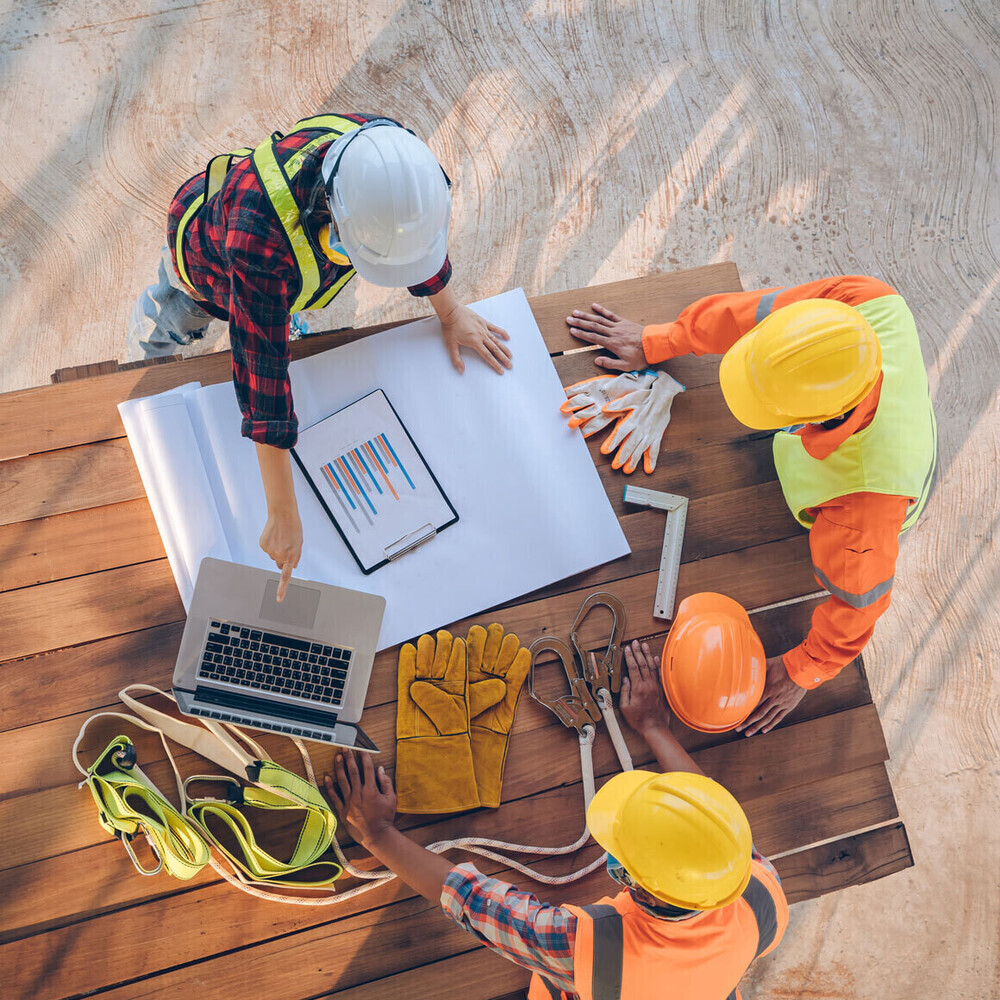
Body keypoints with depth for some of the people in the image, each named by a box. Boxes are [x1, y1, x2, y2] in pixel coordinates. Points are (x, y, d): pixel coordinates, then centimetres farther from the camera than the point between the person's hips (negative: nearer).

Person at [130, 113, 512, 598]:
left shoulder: (392, 161, -40)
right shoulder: (263, 238, -54)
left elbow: (419, 235, -15)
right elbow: (262, 376, -49)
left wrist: (450, 312, -2)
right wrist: (282, 516, -44)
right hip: (209, 260, -3)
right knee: (160, 340, 26)